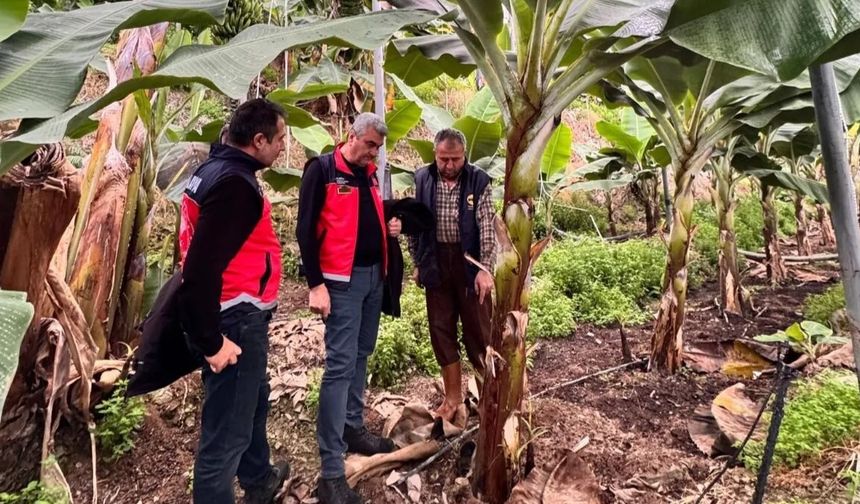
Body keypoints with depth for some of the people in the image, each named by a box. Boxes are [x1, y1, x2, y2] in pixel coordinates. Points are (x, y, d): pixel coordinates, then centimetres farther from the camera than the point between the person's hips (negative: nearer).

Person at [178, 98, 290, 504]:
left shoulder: (215, 169, 9)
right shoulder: (235, 183, -22)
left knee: (253, 400, 28)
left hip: (234, 316, 11)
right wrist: (211, 340, -21)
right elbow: (202, 267, -28)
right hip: (236, 322, -11)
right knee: (227, 430, 3)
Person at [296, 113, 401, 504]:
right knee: (340, 364, -9)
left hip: (374, 275, 8)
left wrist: (390, 227, 4)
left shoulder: (369, 174, 14)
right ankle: (331, 472, -4)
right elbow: (306, 229, -12)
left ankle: (354, 429, 31)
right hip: (342, 280, -8)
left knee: (361, 356, 15)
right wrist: (315, 284, -17)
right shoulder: (322, 169, -8)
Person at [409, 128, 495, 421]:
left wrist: (485, 268, -17)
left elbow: (487, 228, -10)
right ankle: (453, 395, 23)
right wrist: (417, 263, 8)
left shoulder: (478, 181, -7)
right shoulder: (423, 179, 1)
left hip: (470, 262, -3)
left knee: (478, 329, 4)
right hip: (436, 263, 3)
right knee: (441, 330, 8)